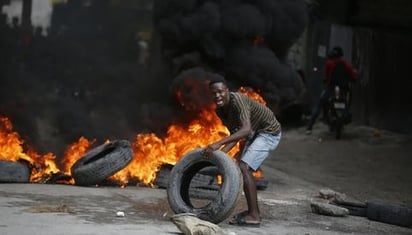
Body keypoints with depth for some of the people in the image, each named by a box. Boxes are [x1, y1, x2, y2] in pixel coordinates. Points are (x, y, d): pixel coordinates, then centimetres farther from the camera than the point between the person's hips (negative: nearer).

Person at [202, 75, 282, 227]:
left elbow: (246, 129, -43)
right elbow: (235, 134, -2)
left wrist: (218, 143, -49)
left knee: (244, 168, -20)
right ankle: (253, 210, 27)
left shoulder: (237, 100, -30)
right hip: (254, 134, 10)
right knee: (240, 169, 14)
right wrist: (219, 153, -17)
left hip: (269, 133, -10)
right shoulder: (220, 110, -4)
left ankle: (254, 216, -17)